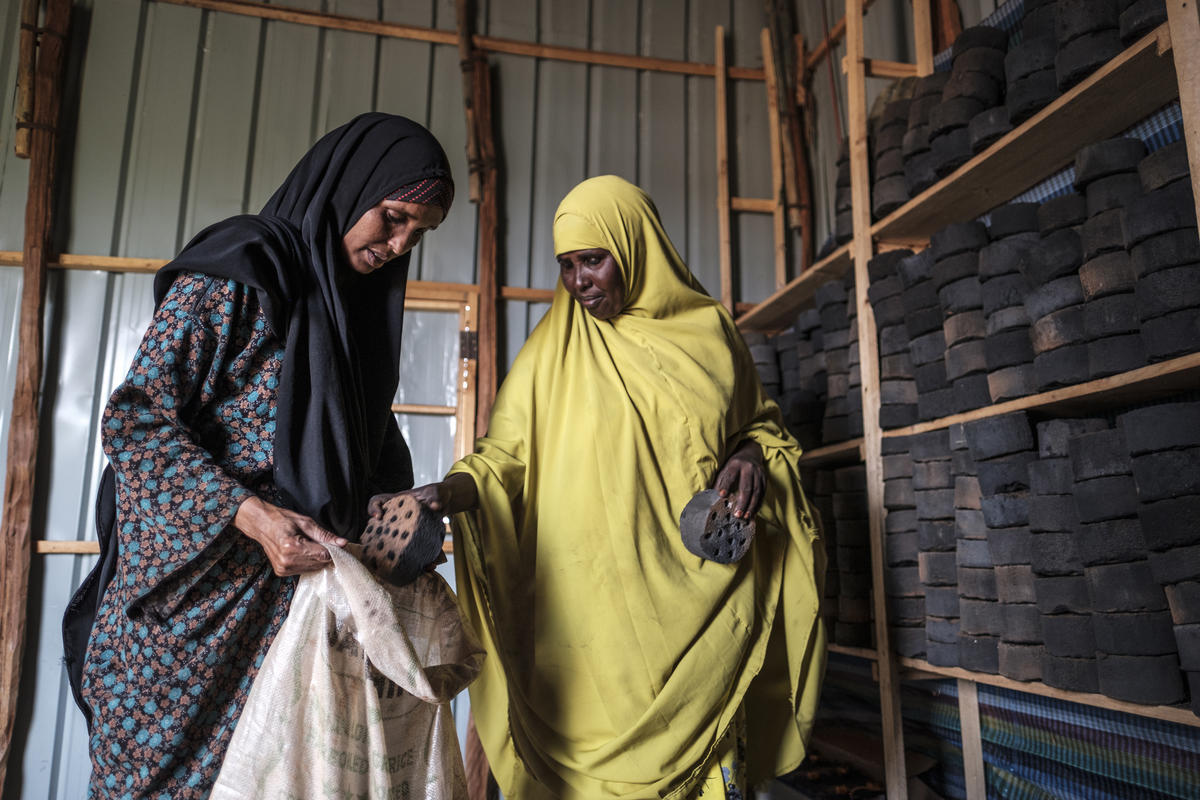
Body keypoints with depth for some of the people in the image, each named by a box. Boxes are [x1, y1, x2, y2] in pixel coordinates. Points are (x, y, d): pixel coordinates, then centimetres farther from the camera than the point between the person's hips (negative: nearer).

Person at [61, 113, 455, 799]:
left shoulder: (360, 303, 13)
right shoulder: (235, 274, -8)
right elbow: (134, 417, -13)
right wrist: (250, 514, -23)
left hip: (300, 586, 6)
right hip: (194, 588, -5)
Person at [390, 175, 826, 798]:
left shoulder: (709, 331, 8)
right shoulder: (553, 349, 7)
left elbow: (757, 421, 20)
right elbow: (507, 454, 1)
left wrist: (753, 453, -2)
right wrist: (457, 489, -19)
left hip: (693, 598, 1)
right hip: (591, 603, 0)